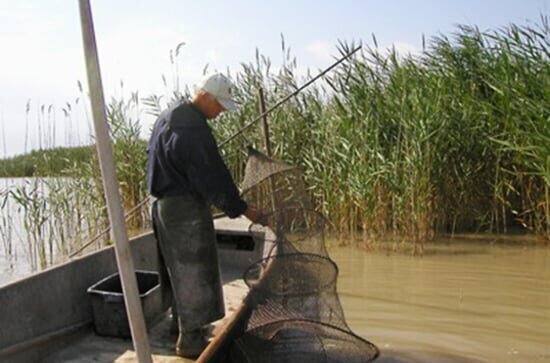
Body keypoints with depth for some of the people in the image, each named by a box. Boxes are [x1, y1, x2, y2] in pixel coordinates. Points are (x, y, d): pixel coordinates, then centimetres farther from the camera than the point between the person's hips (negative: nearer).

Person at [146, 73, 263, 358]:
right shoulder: (191, 128, -23)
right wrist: (242, 209, -16)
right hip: (186, 207, -10)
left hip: (167, 203, 10)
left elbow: (153, 153, 21)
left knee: (182, 270, 19)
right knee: (193, 273, 0)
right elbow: (212, 176, -23)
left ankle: (182, 324, 33)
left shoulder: (171, 115, 10)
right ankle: (190, 340, 10)